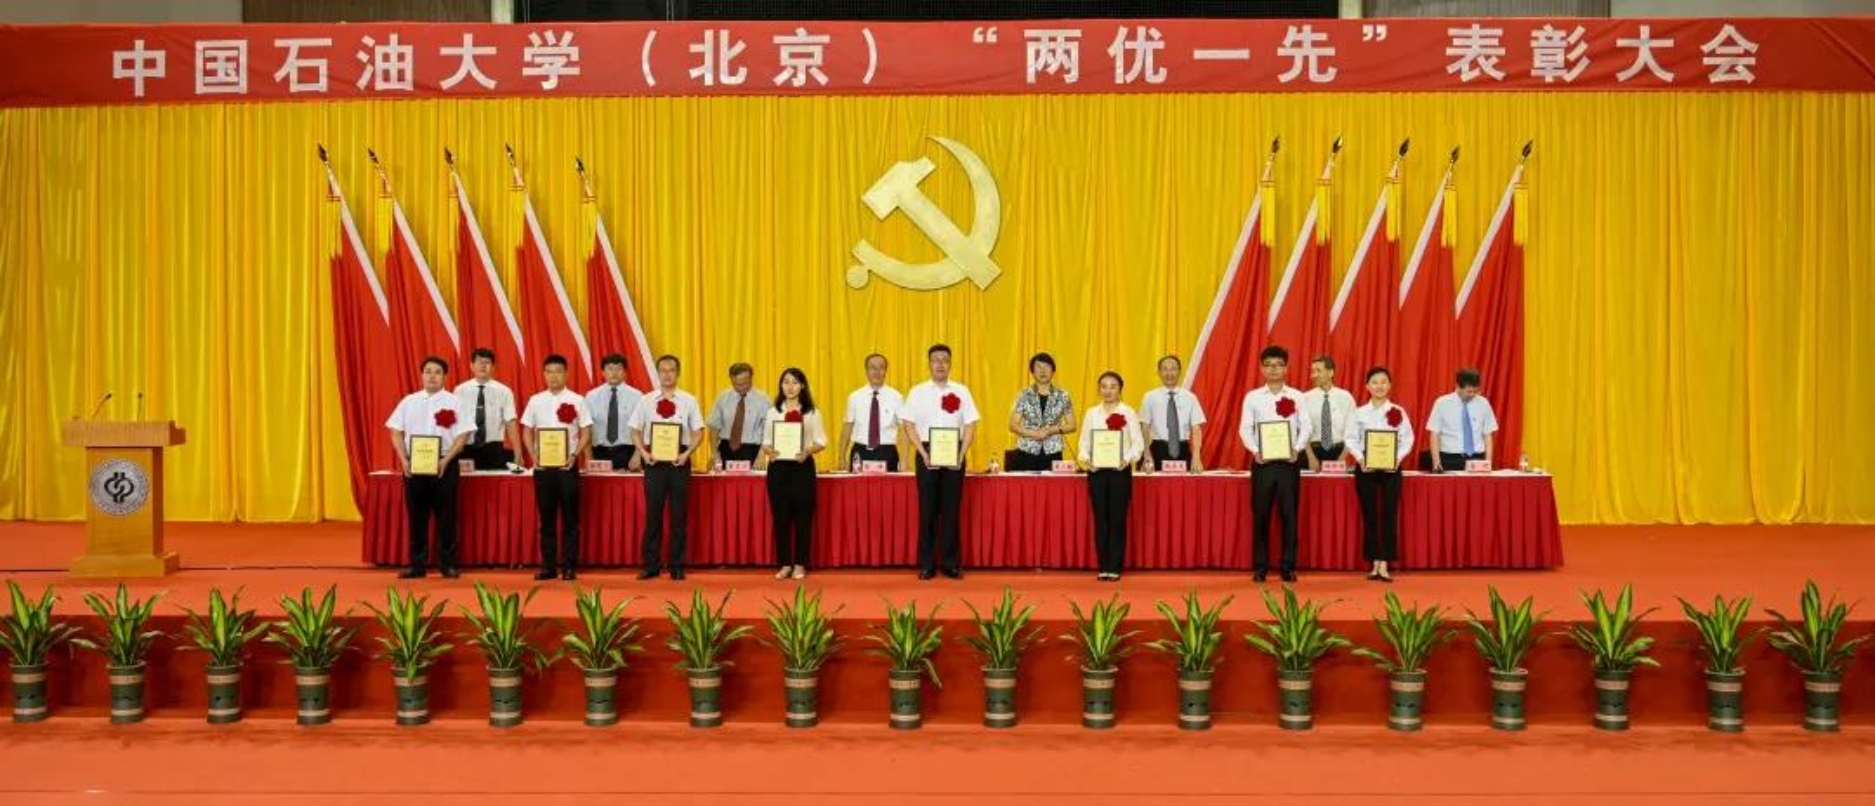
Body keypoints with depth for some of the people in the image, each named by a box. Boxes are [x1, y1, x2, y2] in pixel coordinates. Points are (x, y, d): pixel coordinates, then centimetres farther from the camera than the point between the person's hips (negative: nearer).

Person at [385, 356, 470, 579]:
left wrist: (446, 460, -14)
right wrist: (404, 460, -5)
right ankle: (417, 565, 14)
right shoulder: (409, 401, 9)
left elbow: (462, 436, -3)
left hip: (444, 466, -2)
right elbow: (396, 432, 8)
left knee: (446, 517, 1)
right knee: (416, 517, 6)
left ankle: (448, 565, 8)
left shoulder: (453, 402, 1)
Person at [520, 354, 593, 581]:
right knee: (546, 517, 7)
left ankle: (569, 566, 7)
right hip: (542, 465, 2)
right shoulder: (536, 400, 6)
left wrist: (574, 454, -12)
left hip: (567, 465, -2)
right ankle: (548, 565, 13)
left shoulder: (576, 400, 0)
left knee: (570, 518, 1)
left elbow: (586, 432, 1)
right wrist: (533, 456, -3)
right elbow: (527, 431, 10)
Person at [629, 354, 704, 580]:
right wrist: (644, 453, -7)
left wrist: (686, 454, -11)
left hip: (678, 460, 0)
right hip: (654, 460, 1)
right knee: (653, 514, 4)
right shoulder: (646, 401, 5)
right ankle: (651, 565, 13)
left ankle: (677, 567, 13)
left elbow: (697, 432, 3)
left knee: (679, 515, 4)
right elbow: (636, 431, 7)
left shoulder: (688, 401, 2)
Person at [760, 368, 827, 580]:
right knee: (780, 516, 2)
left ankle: (800, 565, 11)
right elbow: (766, 441, 7)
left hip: (802, 467, -1)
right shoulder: (773, 412, 8)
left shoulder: (812, 412, 5)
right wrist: (768, 450, -15)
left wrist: (808, 451, -17)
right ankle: (785, 564, 12)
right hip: (778, 467, 1)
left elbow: (821, 441, 2)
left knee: (803, 516, 1)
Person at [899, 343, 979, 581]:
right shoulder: (918, 392, 3)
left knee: (952, 509, 3)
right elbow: (908, 425, 1)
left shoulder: (961, 392, 5)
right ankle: (926, 564, 8)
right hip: (927, 454, -1)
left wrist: (961, 454, -8)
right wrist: (923, 453, -9)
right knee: (927, 509, 2)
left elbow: (970, 425, 4)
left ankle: (951, 562, 10)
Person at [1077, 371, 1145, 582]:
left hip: (1120, 470, -2)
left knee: (1118, 518, -1)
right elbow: (1084, 442, 7)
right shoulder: (1092, 413, 8)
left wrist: (1128, 459, -18)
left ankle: (1115, 567, 6)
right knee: (1100, 518, 3)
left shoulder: (1128, 413, 2)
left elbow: (1138, 442, -1)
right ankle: (1102, 566, 10)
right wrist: (1086, 459, -12)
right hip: (1096, 470, 2)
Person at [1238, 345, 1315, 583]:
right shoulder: (1253, 397, 4)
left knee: (1289, 514, 2)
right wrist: (1255, 451, -15)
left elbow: (1306, 426, 1)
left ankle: (1288, 567, 10)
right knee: (1260, 515, 3)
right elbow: (1245, 428, 0)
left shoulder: (1296, 396, 4)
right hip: (1262, 461, 0)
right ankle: (1260, 567, 11)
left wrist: (1298, 449, -15)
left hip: (1289, 461, 0)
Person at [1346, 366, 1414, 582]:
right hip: (1365, 467, 0)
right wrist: (1360, 458, -14)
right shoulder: (1359, 413, 4)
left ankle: (1385, 565, 0)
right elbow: (1350, 439, 1)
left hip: (1391, 467, 0)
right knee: (1369, 515, 4)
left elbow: (1407, 439, 1)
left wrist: (1398, 457, -14)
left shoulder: (1398, 412, 4)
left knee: (1389, 515, -2)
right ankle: (1374, 563, 12)